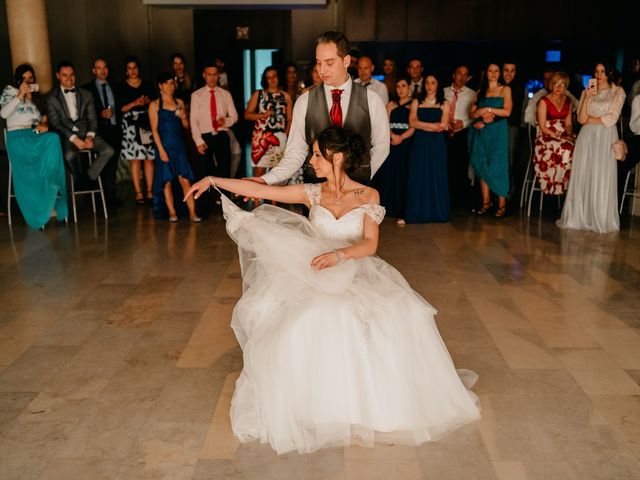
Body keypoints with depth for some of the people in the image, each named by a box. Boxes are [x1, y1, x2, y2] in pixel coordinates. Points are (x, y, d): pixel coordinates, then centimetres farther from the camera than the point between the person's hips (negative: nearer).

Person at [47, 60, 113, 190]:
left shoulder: (86, 95, 18)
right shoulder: (52, 98, 8)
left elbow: (92, 119, 12)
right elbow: (55, 123, -1)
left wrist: (90, 136, -10)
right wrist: (74, 138, -16)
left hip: (85, 132, 3)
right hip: (66, 135, -3)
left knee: (108, 151, -23)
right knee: (70, 155, -36)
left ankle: (88, 178, -9)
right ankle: (82, 180, -8)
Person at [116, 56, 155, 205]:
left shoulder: (147, 85, 13)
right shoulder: (121, 87, 6)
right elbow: (121, 108, 0)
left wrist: (147, 101, -8)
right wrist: (135, 103, -13)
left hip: (148, 123, 2)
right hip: (131, 124, -2)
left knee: (149, 158, 0)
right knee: (135, 159, -6)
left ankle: (150, 191, 5)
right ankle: (138, 192, -2)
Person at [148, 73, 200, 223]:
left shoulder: (179, 102, 11)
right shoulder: (154, 105, 0)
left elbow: (186, 126, 16)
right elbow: (154, 129, -4)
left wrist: (184, 117, -7)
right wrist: (161, 150, -12)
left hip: (179, 146, 2)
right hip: (164, 146, -2)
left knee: (185, 180, -5)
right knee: (167, 181, 1)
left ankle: (192, 212, -6)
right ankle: (172, 212, 8)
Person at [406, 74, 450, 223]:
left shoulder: (444, 104, 6)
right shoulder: (416, 102, 9)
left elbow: (442, 126, -5)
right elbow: (412, 123, -4)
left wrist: (422, 124, -7)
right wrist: (433, 125, -9)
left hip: (437, 144, -1)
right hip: (420, 144, 1)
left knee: (436, 176, 1)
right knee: (418, 176, -1)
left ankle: (437, 212, 8)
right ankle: (419, 212, 4)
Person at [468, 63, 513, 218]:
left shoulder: (505, 89, 6)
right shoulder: (481, 91, 16)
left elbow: (507, 112, -6)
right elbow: (473, 112, 9)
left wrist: (487, 109, -9)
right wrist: (482, 115, -11)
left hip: (498, 132, -4)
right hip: (481, 132, 4)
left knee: (497, 166, -8)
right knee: (482, 166, 1)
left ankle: (502, 205, -6)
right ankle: (486, 202, 5)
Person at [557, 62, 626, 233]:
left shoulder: (618, 92, 6)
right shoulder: (587, 92, 13)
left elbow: (612, 118, -4)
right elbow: (581, 119, 2)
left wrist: (590, 119, -2)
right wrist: (587, 98, -8)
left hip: (606, 138, -2)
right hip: (587, 137, 3)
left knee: (602, 178, -3)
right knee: (583, 176, -1)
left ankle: (601, 219, 4)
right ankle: (580, 216, 6)